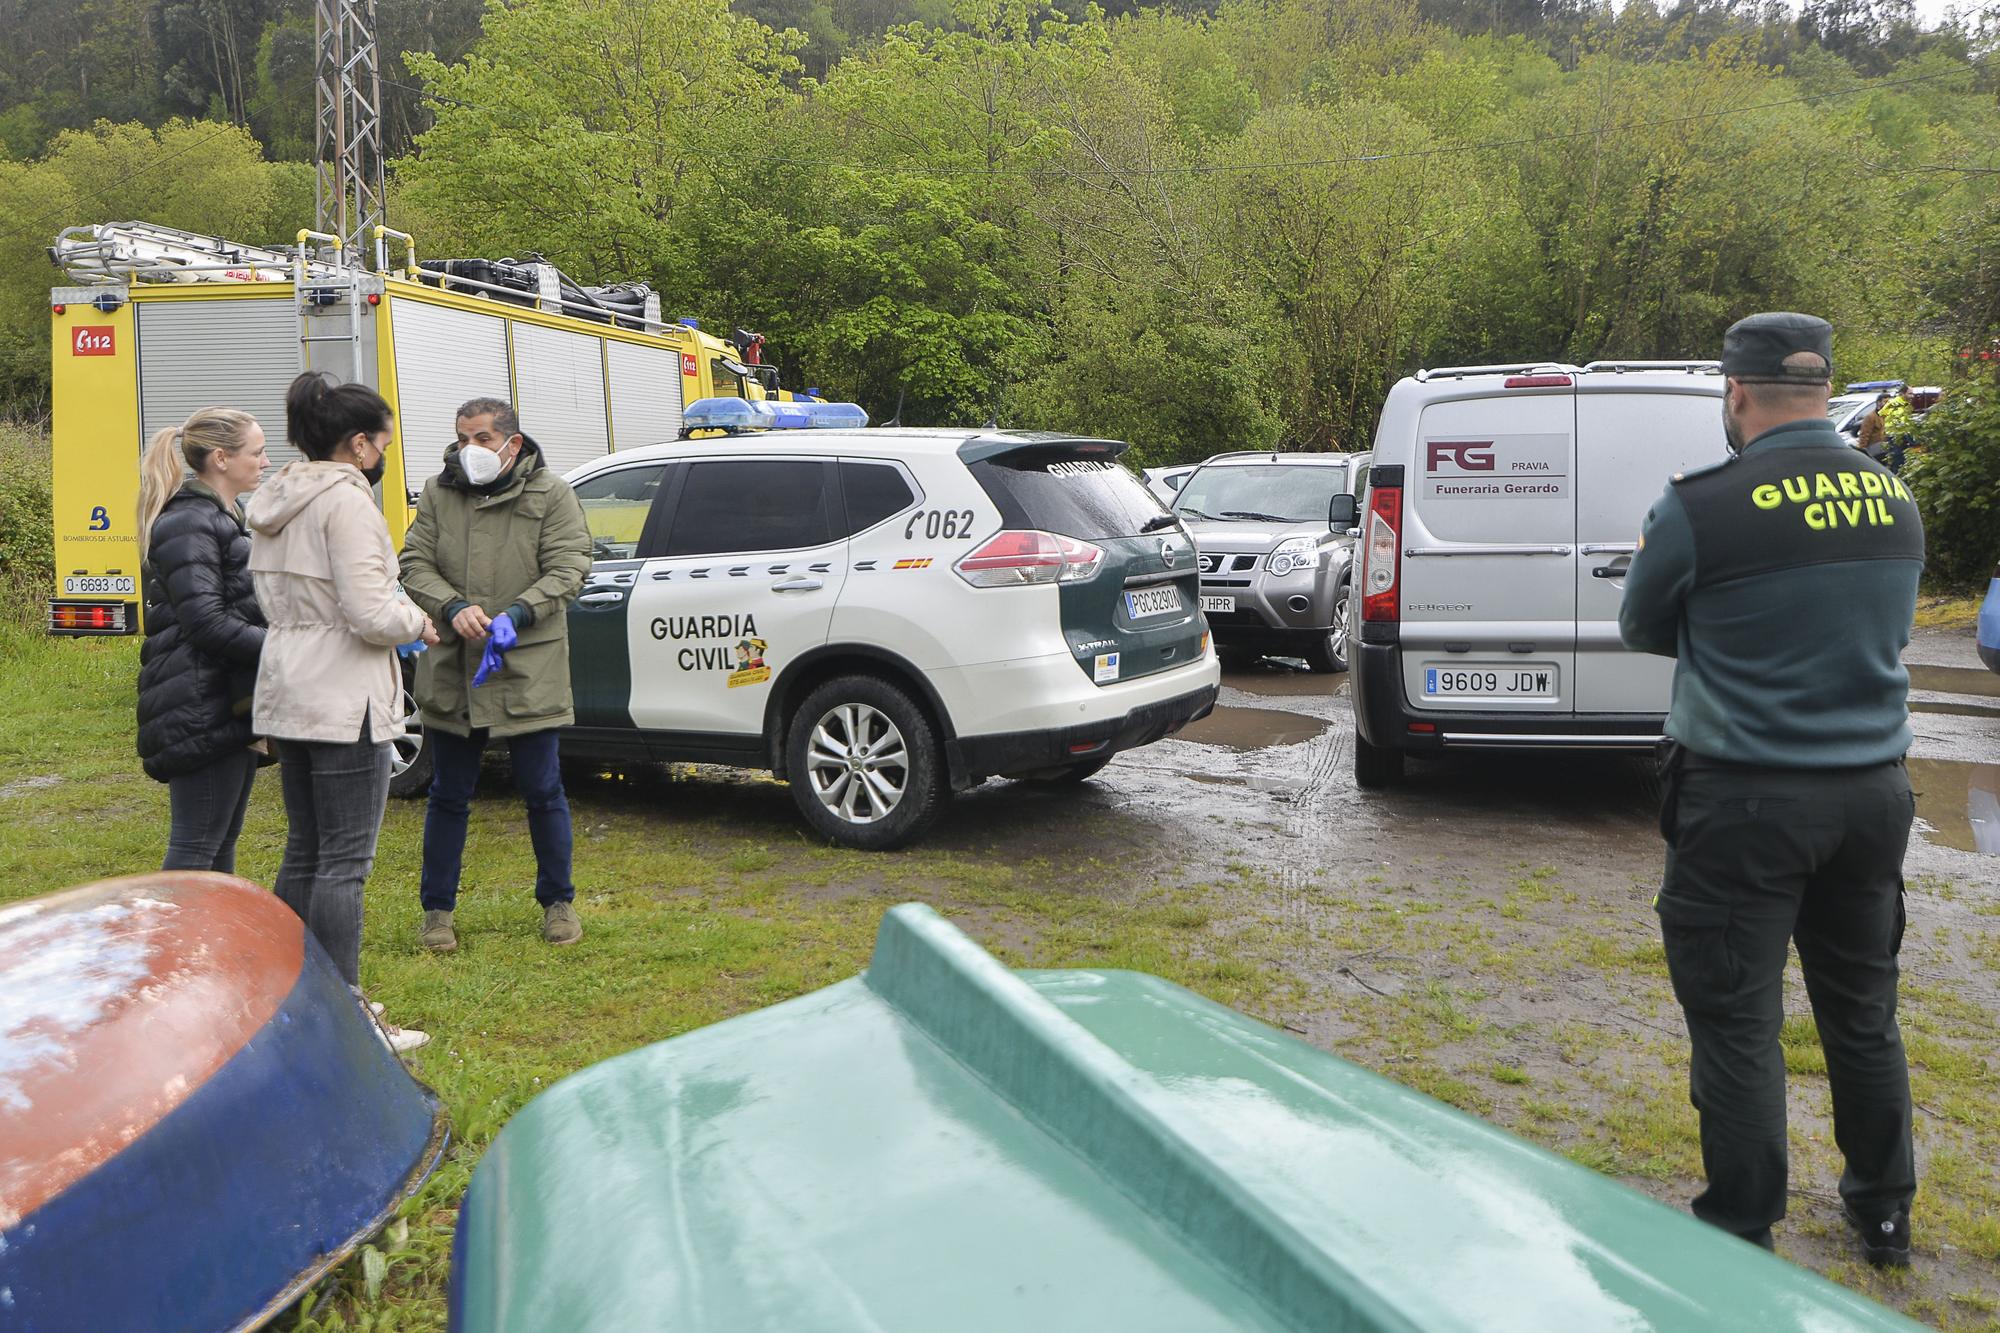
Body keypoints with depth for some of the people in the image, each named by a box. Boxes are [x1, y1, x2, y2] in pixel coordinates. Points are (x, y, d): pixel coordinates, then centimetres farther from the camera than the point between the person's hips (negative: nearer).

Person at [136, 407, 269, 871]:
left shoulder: (222, 518, 18)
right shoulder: (188, 523, -14)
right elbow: (207, 623, -22)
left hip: (232, 706, 10)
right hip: (203, 711, -10)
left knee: (222, 842, 16)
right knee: (194, 848, -6)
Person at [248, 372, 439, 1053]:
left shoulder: (274, 500, 14)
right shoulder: (347, 500, -15)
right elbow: (369, 613, -22)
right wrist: (417, 623, -2)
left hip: (286, 692, 10)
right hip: (344, 701, -10)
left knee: (304, 851, 17)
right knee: (345, 860, -4)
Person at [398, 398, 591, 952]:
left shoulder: (551, 495, -1)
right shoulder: (438, 492, 7)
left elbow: (567, 569, -6)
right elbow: (415, 563, 4)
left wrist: (517, 614, -20)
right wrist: (454, 608, -14)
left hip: (529, 670, -2)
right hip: (451, 671, 2)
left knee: (543, 791, 5)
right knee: (449, 795, 11)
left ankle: (558, 902, 22)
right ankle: (437, 908, 24)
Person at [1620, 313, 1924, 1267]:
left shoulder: (1702, 509, -16)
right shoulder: (1896, 502, 3)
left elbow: (1644, 632, 0)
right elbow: (1883, 631, 16)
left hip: (1745, 802, -6)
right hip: (1872, 793, 6)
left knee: (1737, 1022, 4)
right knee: (1863, 1013, 20)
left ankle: (1742, 1238, 13)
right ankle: (1883, 1213, 36)